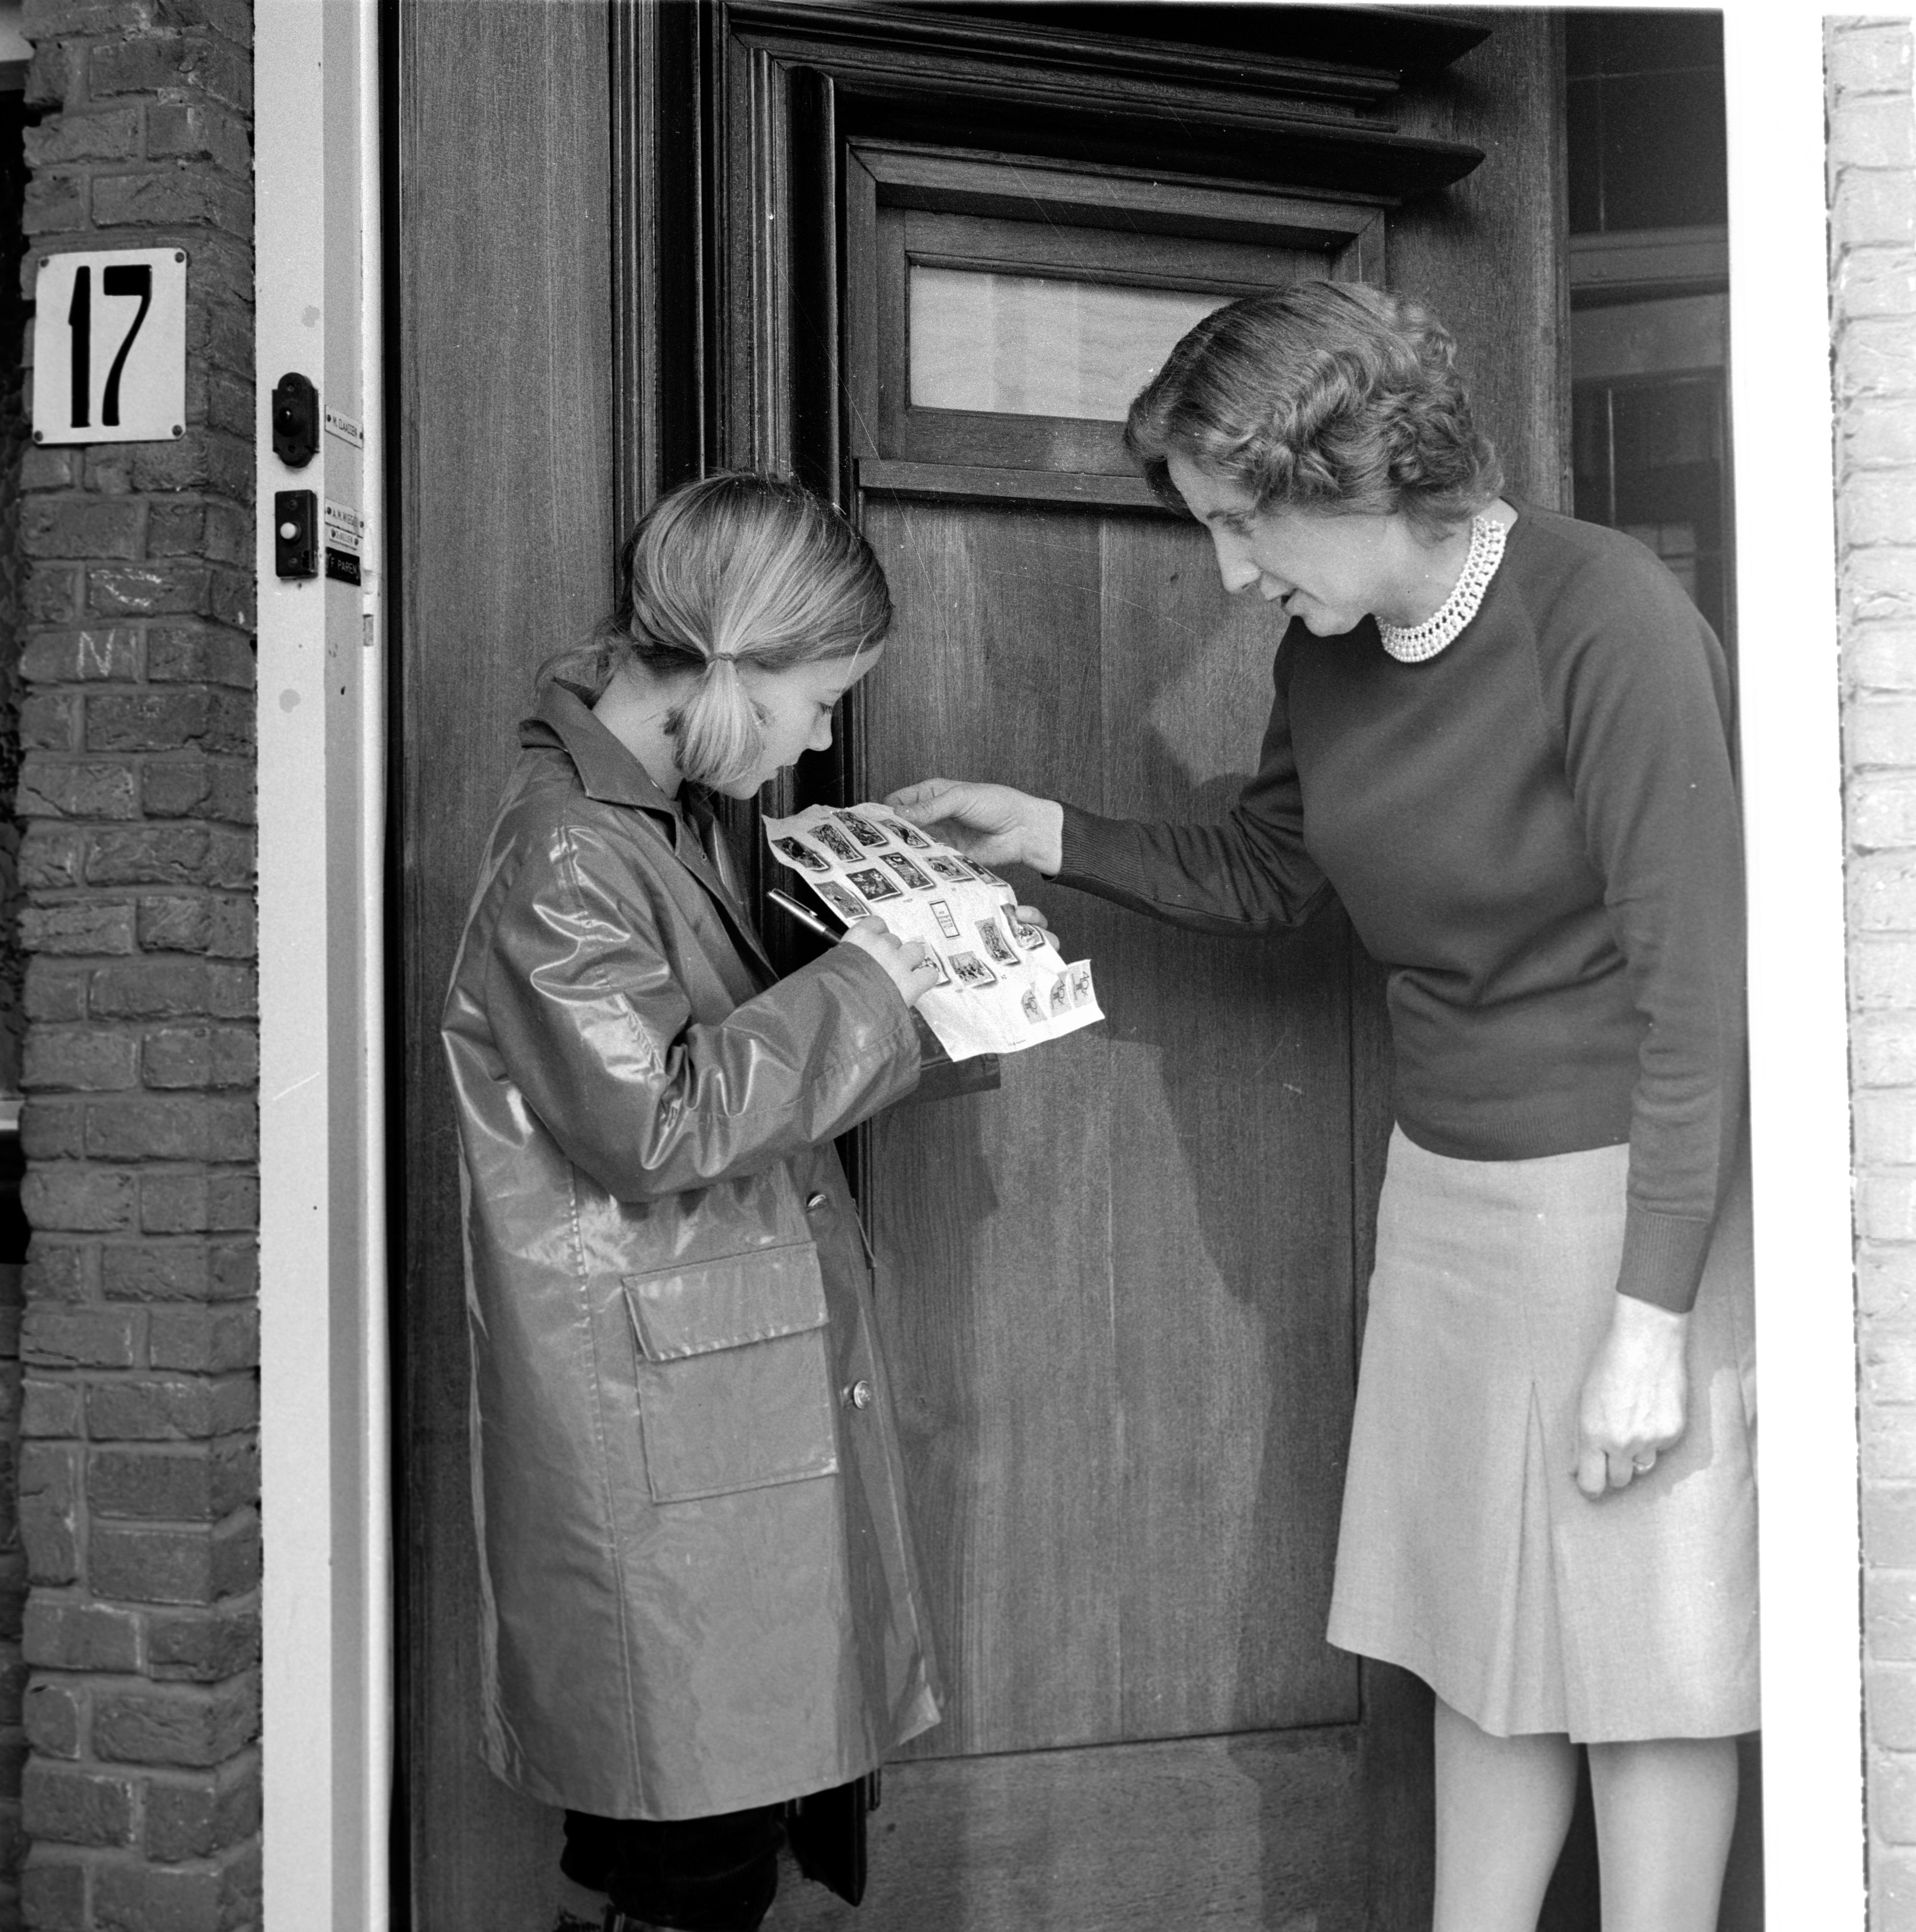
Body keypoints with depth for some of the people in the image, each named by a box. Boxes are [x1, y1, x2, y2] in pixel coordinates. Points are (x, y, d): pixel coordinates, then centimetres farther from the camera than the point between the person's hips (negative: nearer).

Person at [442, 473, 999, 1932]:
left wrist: (906, 992, 9)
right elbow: (661, 1122, -24)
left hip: (764, 1391, 9)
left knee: (772, 1781, 16)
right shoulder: (564, 855, -19)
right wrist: (863, 983, -18)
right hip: (664, 1441, -9)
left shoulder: (679, 815, 11)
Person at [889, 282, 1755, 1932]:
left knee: (1643, 1655, 4)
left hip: (1635, 1182, -6)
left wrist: (1650, 1321, -20)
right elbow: (1263, 878, 19)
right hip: (1445, 1181, 7)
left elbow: (1698, 983, -19)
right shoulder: (1329, 652, 3)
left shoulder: (1606, 618, -19)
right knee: (1479, 1641, 12)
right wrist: (1052, 837, 5)